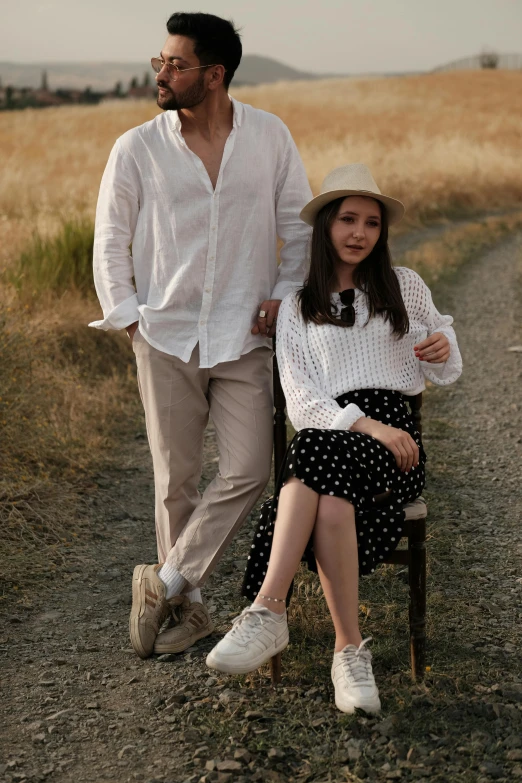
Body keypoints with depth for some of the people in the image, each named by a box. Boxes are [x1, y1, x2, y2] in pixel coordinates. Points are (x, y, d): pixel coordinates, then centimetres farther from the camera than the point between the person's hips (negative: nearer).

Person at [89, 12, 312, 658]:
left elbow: (299, 223, 8)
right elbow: (111, 240, 6)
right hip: (166, 337, 0)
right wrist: (126, 315, -1)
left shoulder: (269, 137, 0)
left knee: (247, 472, -8)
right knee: (175, 479, 5)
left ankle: (164, 583, 7)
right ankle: (187, 608, 20)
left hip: (245, 338, 1)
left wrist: (284, 294, -2)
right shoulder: (136, 149, -1)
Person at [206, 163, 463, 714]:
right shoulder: (298, 308, 17)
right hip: (325, 434, 1)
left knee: (318, 458, -36)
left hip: (395, 431, -1)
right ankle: (350, 649, -33)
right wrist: (365, 425, -15)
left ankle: (268, 612, -36)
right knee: (330, 500, -36)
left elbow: (445, 376, 24)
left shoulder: (404, 287, 18)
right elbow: (301, 400, 3)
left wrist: (444, 350, -2)